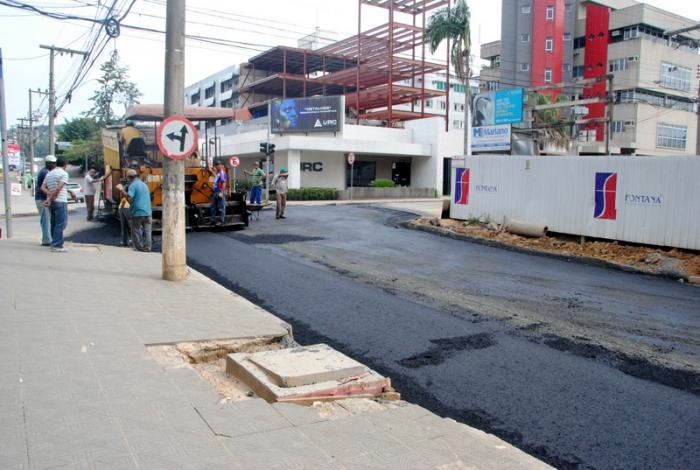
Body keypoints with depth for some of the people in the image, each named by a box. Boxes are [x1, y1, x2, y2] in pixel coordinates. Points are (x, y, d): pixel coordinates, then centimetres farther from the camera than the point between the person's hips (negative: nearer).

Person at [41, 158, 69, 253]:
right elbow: (58, 188, -17)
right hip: (60, 201, -8)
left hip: (52, 202, 8)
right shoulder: (64, 173, -5)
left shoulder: (49, 174, 18)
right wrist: (50, 199, -12)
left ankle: (54, 244, 16)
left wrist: (50, 195, -5)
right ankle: (57, 246, -12)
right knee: (61, 223, -8)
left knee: (54, 223, 13)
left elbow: (42, 187, 8)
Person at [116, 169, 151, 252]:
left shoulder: (133, 185, -7)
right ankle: (147, 247, 6)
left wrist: (122, 190, -15)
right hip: (147, 212, 6)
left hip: (137, 212, -5)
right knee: (146, 230, 7)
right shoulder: (144, 184, 14)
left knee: (136, 231, 6)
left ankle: (139, 247, 7)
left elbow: (129, 198, -18)